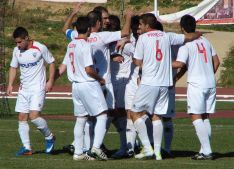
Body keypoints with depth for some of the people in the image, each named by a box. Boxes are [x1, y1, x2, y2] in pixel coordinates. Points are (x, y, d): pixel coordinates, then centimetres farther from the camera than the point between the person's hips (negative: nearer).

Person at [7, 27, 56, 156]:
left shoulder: (40, 48, -11)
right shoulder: (16, 51, 4)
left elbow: (51, 63, -1)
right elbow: (13, 67, 16)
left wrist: (50, 81, -7)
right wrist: (10, 84, 4)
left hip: (38, 88, -6)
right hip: (23, 89, 6)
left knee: (34, 116, -18)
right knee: (22, 118, 1)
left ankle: (49, 137, 5)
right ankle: (26, 147, 7)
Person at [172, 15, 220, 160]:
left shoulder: (185, 43, -8)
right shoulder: (205, 41, 12)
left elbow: (180, 64, -18)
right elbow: (216, 61, 15)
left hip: (196, 84, -6)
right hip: (211, 83, 6)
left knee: (196, 117, -5)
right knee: (205, 117, 12)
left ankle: (207, 151, -13)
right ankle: (205, 150, 9)